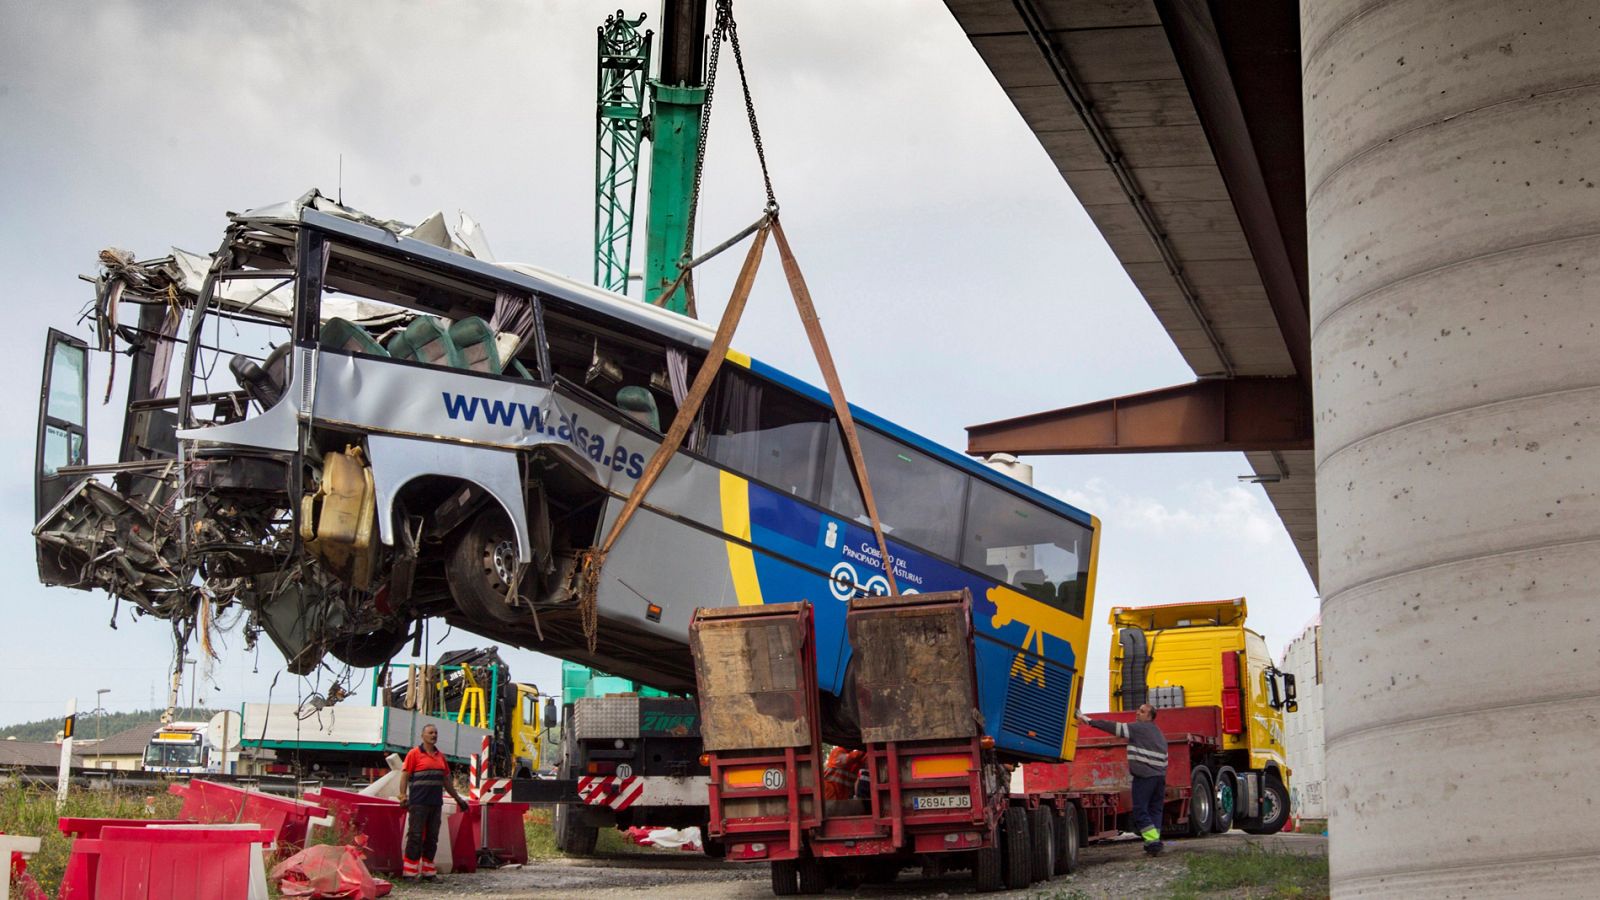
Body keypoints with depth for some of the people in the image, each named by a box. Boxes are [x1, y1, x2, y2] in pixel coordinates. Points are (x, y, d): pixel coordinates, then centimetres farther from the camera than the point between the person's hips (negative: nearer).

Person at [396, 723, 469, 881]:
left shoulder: (440, 756, 17)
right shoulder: (414, 754, -1)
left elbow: (446, 780, 23)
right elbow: (405, 776, -6)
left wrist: (458, 798, 24)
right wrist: (403, 795, -18)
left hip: (436, 803, 6)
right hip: (419, 803, -6)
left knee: (432, 838, 8)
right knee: (415, 837, -6)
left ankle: (428, 872, 14)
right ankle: (409, 872, -3)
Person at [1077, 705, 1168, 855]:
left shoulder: (1138, 728, -3)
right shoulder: (1158, 733, 22)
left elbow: (1115, 728, -9)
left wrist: (1089, 721, -9)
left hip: (1144, 775, -7)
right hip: (1160, 775, 7)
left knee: (1140, 810, -4)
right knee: (1155, 810, 10)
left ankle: (1153, 841, -13)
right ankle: (1155, 843, 5)